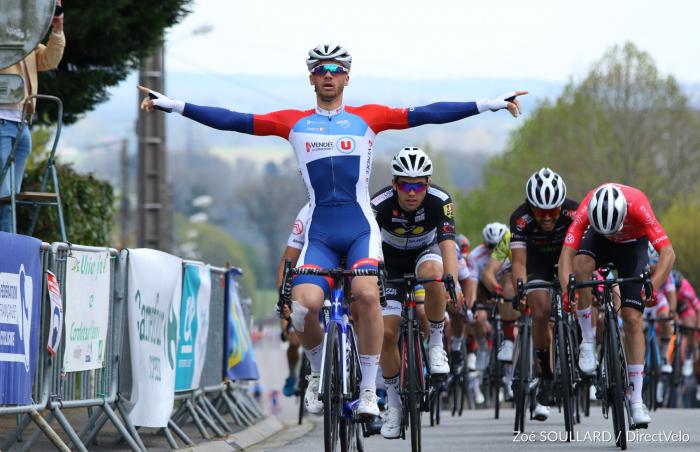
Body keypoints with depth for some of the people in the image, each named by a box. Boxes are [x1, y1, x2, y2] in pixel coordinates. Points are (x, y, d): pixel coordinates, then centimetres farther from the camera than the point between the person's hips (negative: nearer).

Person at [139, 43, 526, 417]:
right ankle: (318, 373, 11)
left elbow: (425, 115, 3)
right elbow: (232, 121, 7)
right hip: (319, 233, 1)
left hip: (360, 228, -1)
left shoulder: (367, 117, 8)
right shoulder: (294, 123, 11)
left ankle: (368, 390, -13)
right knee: (304, 307, -20)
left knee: (366, 295, -26)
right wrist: (172, 105, 2)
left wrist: (492, 104, -4)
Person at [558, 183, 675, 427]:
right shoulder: (586, 210, -36)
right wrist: (567, 290, -56)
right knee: (581, 265, -35)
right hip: (597, 242, 1)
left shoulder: (638, 207, -39)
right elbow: (567, 253, -40)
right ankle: (588, 344, -20)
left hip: (633, 244, -1)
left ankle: (636, 401, -7)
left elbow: (668, 253, -43)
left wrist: (652, 287, -58)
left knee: (632, 319, -11)